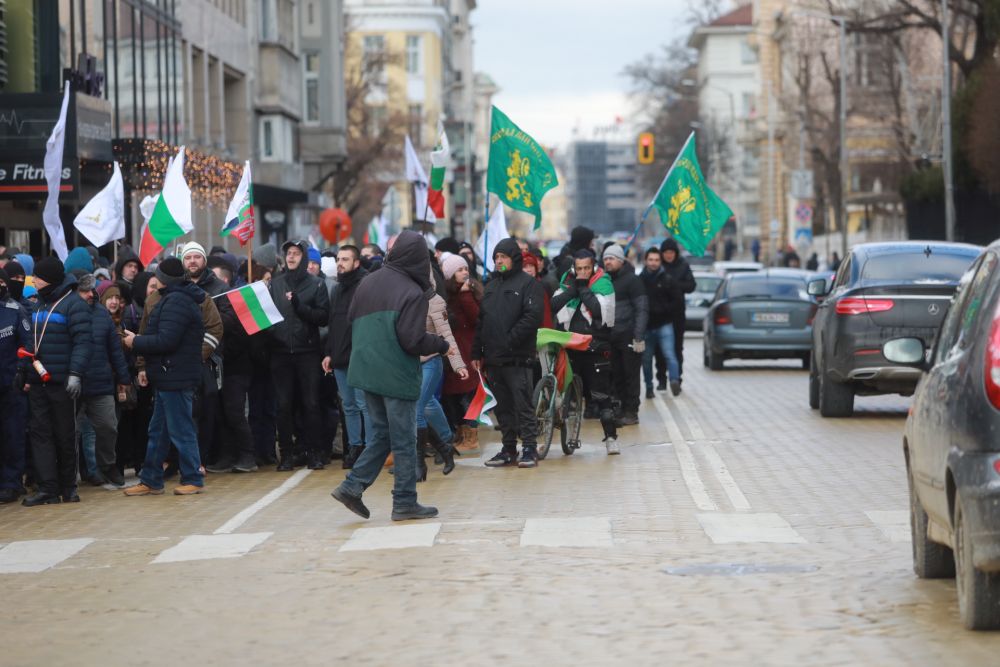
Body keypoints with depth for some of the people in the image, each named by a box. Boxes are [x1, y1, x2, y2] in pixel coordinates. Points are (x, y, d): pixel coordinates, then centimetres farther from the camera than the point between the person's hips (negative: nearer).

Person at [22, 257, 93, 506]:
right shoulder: (40, 304, 16)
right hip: (38, 381, 7)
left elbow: (82, 341, -13)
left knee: (65, 436, 3)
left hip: (62, 382, -7)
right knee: (40, 432, -1)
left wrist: (75, 373, -22)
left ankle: (67, 486, 13)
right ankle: (47, 488, -3)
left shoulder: (73, 304, -7)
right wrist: (26, 370, 13)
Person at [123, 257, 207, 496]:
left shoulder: (175, 302, -18)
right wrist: (139, 340, 9)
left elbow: (166, 341, -24)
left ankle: (193, 479, 4)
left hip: (175, 378, -11)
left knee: (181, 431, -3)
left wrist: (136, 342, -12)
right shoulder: (177, 298, 17)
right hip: (169, 377, 11)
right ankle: (151, 481, 19)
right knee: (158, 431, 14)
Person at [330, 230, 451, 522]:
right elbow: (413, 341, -19)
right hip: (397, 376, -6)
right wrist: (442, 345, -2)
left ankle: (352, 486, 7)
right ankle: (405, 502, 8)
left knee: (381, 433, 17)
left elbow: (351, 322, 12)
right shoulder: (413, 293, -16)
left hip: (366, 372, 6)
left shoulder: (367, 283, 4)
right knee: (404, 441, 3)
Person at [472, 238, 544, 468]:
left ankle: (529, 449, -1)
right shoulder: (491, 286, 19)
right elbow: (481, 321, 19)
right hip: (493, 359, 7)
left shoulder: (528, 283, -2)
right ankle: (508, 449, 16)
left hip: (518, 358, -7)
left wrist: (509, 341, -17)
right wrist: (477, 353, 12)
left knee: (523, 405, -5)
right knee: (503, 407, 10)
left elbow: (533, 317, -13)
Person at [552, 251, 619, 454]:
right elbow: (555, 305, 0)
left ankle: (611, 437, 1)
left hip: (595, 347, -4)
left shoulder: (603, 283, -4)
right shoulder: (568, 281, 10)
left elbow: (601, 310, -19)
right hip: (570, 344, 4)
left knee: (601, 394, -4)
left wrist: (583, 290, -14)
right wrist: (572, 290, -11)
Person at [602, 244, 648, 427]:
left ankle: (631, 413, 1)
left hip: (628, 337, -6)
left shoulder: (631, 280, -5)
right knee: (616, 376, 6)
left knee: (631, 376, -2)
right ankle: (620, 410, 12)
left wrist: (639, 337, -16)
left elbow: (642, 309, -9)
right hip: (611, 337, 6)